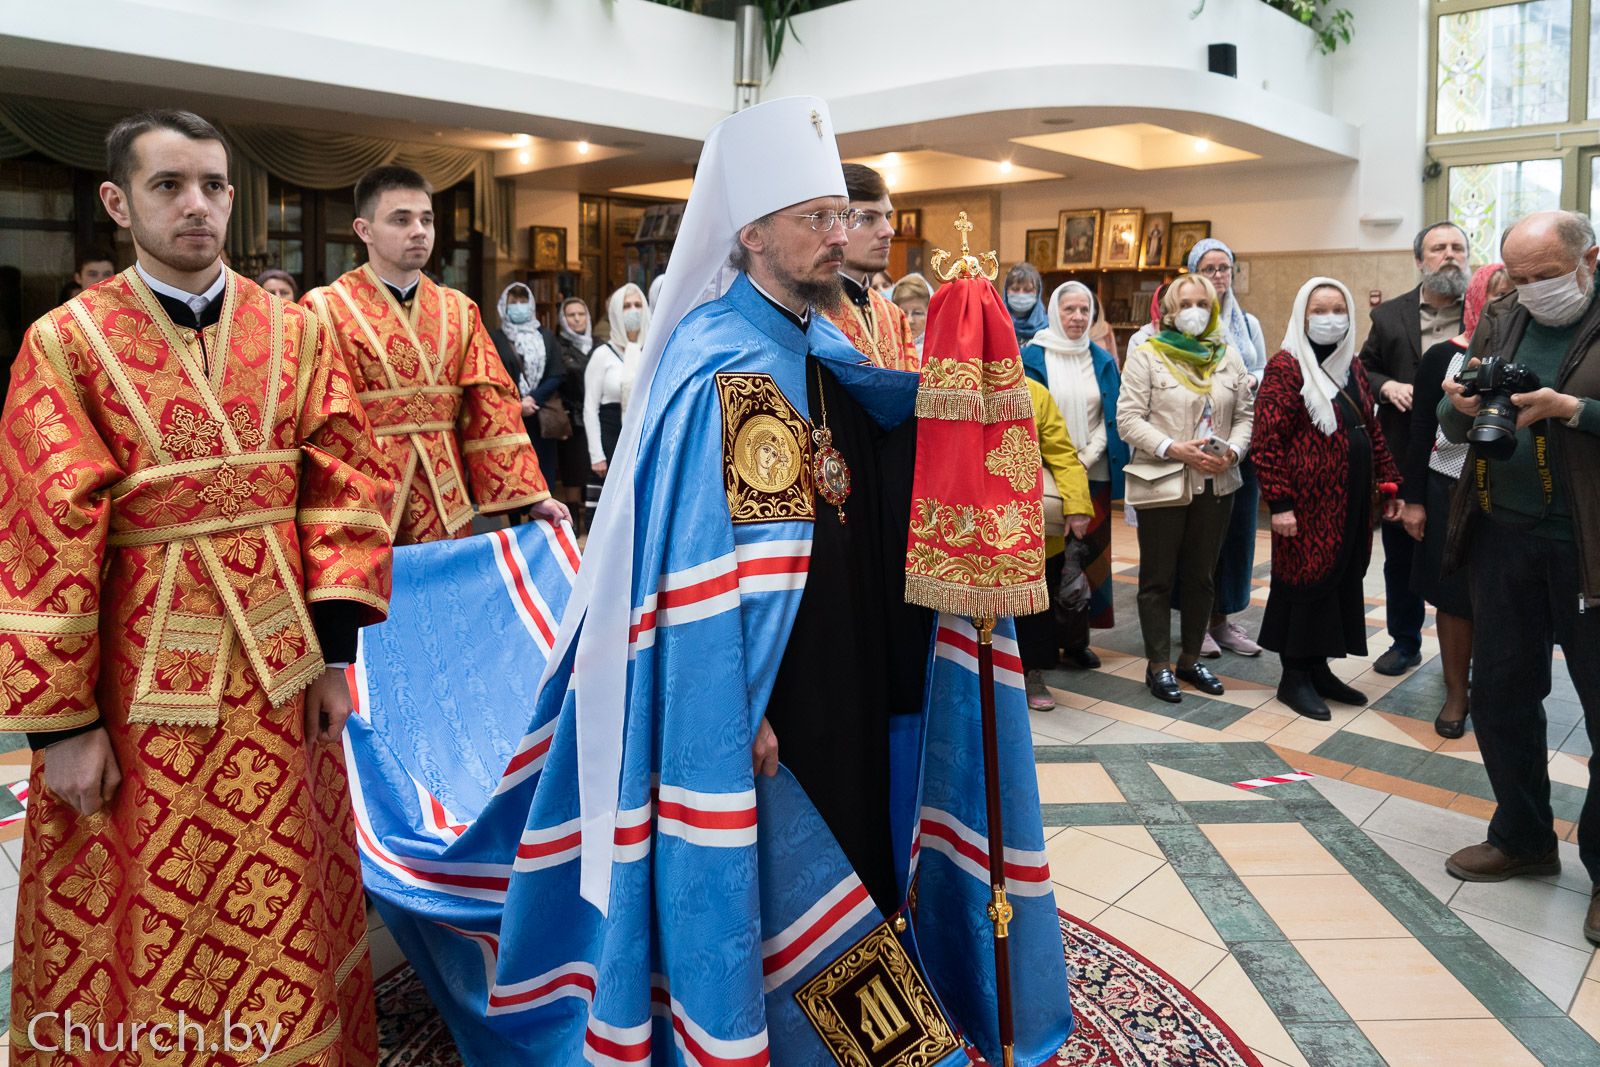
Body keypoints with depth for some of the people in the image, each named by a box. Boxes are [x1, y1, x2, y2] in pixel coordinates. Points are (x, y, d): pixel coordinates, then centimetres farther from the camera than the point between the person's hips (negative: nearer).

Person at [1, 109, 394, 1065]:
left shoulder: (295, 331, 3)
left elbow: (347, 485, 2)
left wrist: (335, 651, -1)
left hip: (280, 674, 2)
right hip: (141, 683, -2)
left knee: (285, 909, 14)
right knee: (150, 934, 11)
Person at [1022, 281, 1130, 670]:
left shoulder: (1103, 361, 12)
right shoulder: (1032, 357, 1)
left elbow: (1112, 419, 9)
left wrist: (1085, 458, -6)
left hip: (1093, 475, 3)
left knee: (1088, 554, 3)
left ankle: (1076, 639, 13)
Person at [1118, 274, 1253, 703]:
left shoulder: (1228, 356, 11)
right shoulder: (1147, 356, -3)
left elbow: (1246, 413, 10)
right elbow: (1128, 419, -9)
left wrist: (1233, 450, -9)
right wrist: (1174, 449, -19)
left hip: (1216, 484, 4)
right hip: (1162, 485, -4)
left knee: (1200, 574, 12)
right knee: (1158, 577, 4)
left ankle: (1191, 658, 26)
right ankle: (1158, 664, 15)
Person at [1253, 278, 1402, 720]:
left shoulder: (1353, 367, 14)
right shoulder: (1286, 367, -9)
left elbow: (1372, 431, 20)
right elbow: (1267, 440, -15)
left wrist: (1390, 482, 14)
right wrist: (1279, 502, -19)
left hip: (1351, 499, 8)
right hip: (1308, 500, -7)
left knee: (1343, 579, 12)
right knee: (1305, 580, 0)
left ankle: (1319, 668, 26)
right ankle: (1294, 677, 14)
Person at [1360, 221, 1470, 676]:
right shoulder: (1390, 315, 6)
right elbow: (1364, 369, 11)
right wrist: (1386, 385, -9)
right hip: (1404, 457, 2)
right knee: (1401, 553, 12)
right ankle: (1405, 642, 29)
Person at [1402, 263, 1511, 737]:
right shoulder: (1444, 356, 1)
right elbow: (1421, 431, 1)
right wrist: (1413, 500, -1)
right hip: (1451, 490, -1)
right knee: (1454, 596, 6)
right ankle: (1456, 693, 20)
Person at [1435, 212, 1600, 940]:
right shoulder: (1501, 321, 9)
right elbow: (1450, 429, 11)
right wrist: (1461, 406, -9)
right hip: (1505, 534, 5)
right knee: (1501, 695, 13)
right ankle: (1523, 839, 32)